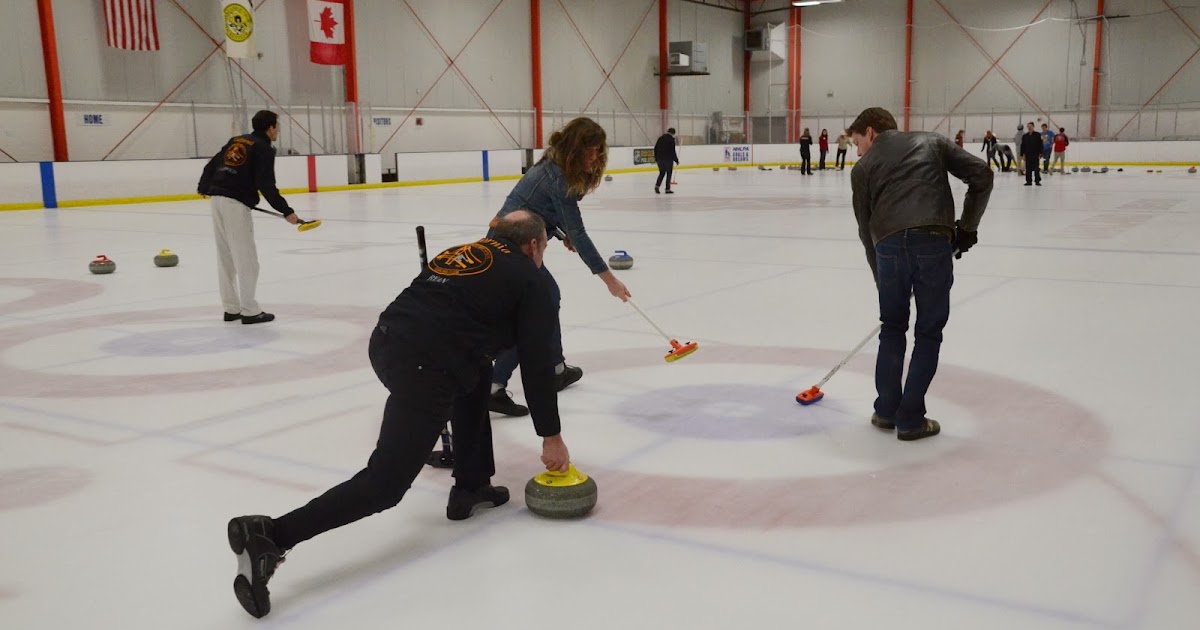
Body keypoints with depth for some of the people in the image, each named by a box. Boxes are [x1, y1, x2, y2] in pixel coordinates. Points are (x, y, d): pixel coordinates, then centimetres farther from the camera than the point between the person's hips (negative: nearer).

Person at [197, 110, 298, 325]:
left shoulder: (236, 140, 17)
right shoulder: (264, 148, -5)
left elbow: (212, 164, 23)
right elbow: (266, 185, -15)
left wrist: (203, 187, 39)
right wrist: (286, 211, -12)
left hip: (218, 199, 8)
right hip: (236, 204, -8)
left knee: (226, 257, 13)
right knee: (246, 259, -3)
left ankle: (231, 309, 20)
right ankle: (250, 311, -1)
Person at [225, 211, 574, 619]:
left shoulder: (463, 252, 29)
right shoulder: (528, 277, 11)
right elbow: (538, 362, 9)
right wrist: (551, 436, 18)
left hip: (386, 341, 8)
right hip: (423, 367, -8)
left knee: (475, 374, 32)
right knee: (385, 484, -5)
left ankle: (471, 487, 33)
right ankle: (271, 537, -15)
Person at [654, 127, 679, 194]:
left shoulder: (660, 138, 8)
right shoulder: (671, 139, -11)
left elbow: (655, 148, 12)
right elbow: (672, 151, -15)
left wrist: (656, 158, 20)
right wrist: (676, 160, -5)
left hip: (659, 159, 6)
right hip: (668, 159, -6)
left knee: (662, 173, 17)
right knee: (669, 174, 5)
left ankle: (657, 185, 0)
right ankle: (667, 189, 5)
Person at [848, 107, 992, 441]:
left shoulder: (863, 168, 20)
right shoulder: (931, 141, 23)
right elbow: (981, 173, 10)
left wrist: (881, 277, 27)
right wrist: (967, 227, 16)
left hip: (889, 245, 1)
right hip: (934, 242, 0)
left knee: (892, 328, 21)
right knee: (928, 332, 12)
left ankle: (887, 411, 26)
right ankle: (910, 419, 14)